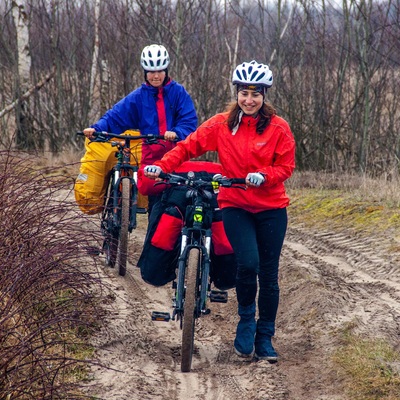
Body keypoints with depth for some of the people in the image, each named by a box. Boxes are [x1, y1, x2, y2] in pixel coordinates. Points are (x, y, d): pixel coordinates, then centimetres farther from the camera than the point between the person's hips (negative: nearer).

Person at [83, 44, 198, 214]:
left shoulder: (178, 92, 2)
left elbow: (189, 121, -7)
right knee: (155, 205, -1)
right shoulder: (138, 97, 7)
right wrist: (96, 129, -19)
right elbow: (115, 116, -1)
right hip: (151, 158, 1)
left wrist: (177, 133, -28)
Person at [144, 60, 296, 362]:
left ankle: (265, 337, 19)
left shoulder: (278, 128, -2)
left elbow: (286, 166, -3)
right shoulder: (221, 124, 0)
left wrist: (263, 176, -22)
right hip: (235, 206, -1)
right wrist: (161, 166, -15)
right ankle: (246, 319, 5)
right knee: (248, 263, -21)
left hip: (271, 208, 1)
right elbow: (189, 146, -1)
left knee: (269, 274, 4)